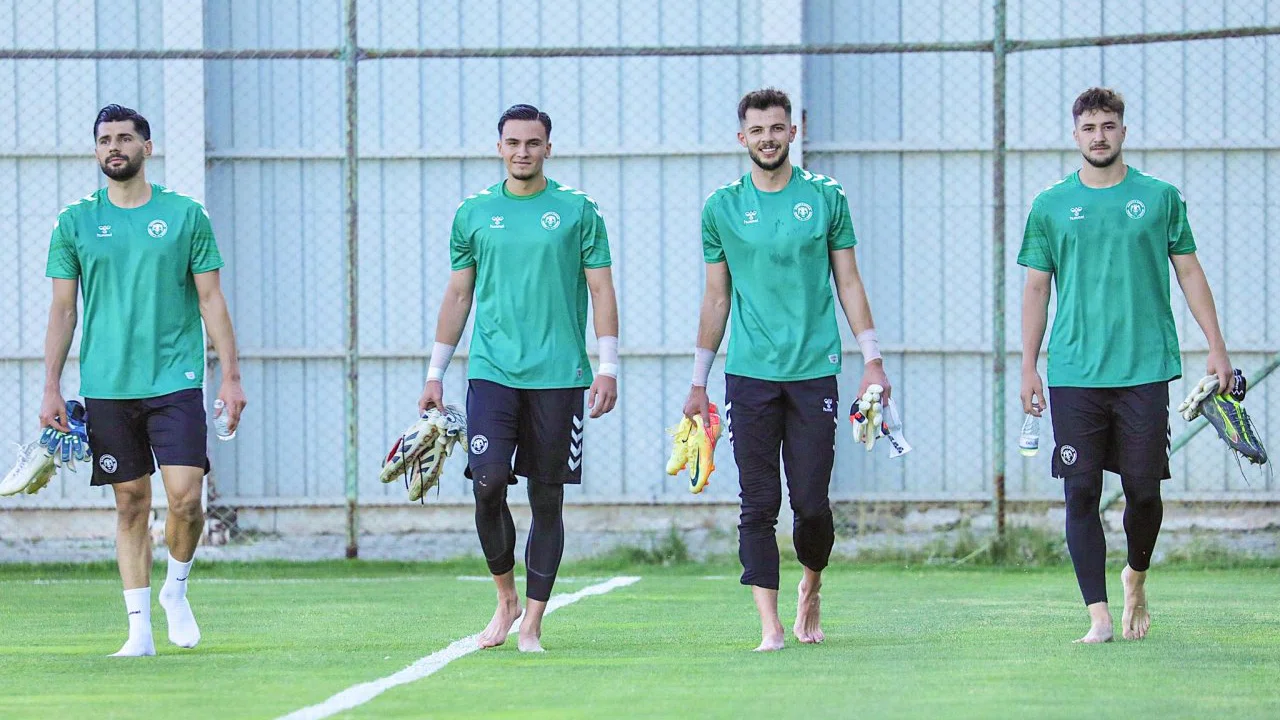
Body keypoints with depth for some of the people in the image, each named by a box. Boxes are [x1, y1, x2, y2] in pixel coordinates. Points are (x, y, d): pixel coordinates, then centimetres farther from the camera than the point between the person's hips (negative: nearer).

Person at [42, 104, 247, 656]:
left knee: (185, 496, -12)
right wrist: (51, 388, 3)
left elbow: (211, 301, 6)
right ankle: (140, 628, 8)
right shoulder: (75, 222, 6)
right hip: (106, 386, 1)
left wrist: (230, 376, 0)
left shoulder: (185, 215, 4)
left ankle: (176, 589, 15)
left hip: (176, 381, -1)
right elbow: (63, 310, 8)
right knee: (131, 504, 3)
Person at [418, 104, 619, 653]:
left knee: (546, 499, 1)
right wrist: (435, 374, 12)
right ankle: (505, 596, 9)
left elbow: (601, 291, 5)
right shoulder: (474, 213, 9)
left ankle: (532, 622, 7)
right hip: (492, 372, 1)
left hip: (558, 375, -1)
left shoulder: (578, 210, 4)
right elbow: (458, 296, 14)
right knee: (488, 483, -12)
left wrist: (608, 368, -4)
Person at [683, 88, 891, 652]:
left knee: (812, 503, -1)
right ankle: (770, 626, -3)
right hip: (749, 375, 0)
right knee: (759, 505, -4)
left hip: (814, 370, 0)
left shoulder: (826, 198, 5)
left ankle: (811, 590, 27)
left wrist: (872, 360, 1)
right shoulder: (722, 208, 7)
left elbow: (848, 284, 8)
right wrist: (698, 383, 10)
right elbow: (717, 300, 12)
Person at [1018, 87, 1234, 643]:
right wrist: (1028, 368, 5)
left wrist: (1215, 346, 4)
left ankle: (1137, 577, 30)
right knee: (1081, 493, -5)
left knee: (1143, 489, 1)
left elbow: (1189, 271, 10)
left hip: (1145, 368, 0)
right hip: (1074, 373, 0)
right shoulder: (1051, 206, 8)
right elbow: (1036, 287, 10)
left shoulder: (1160, 197, 7)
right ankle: (1098, 614, -3)